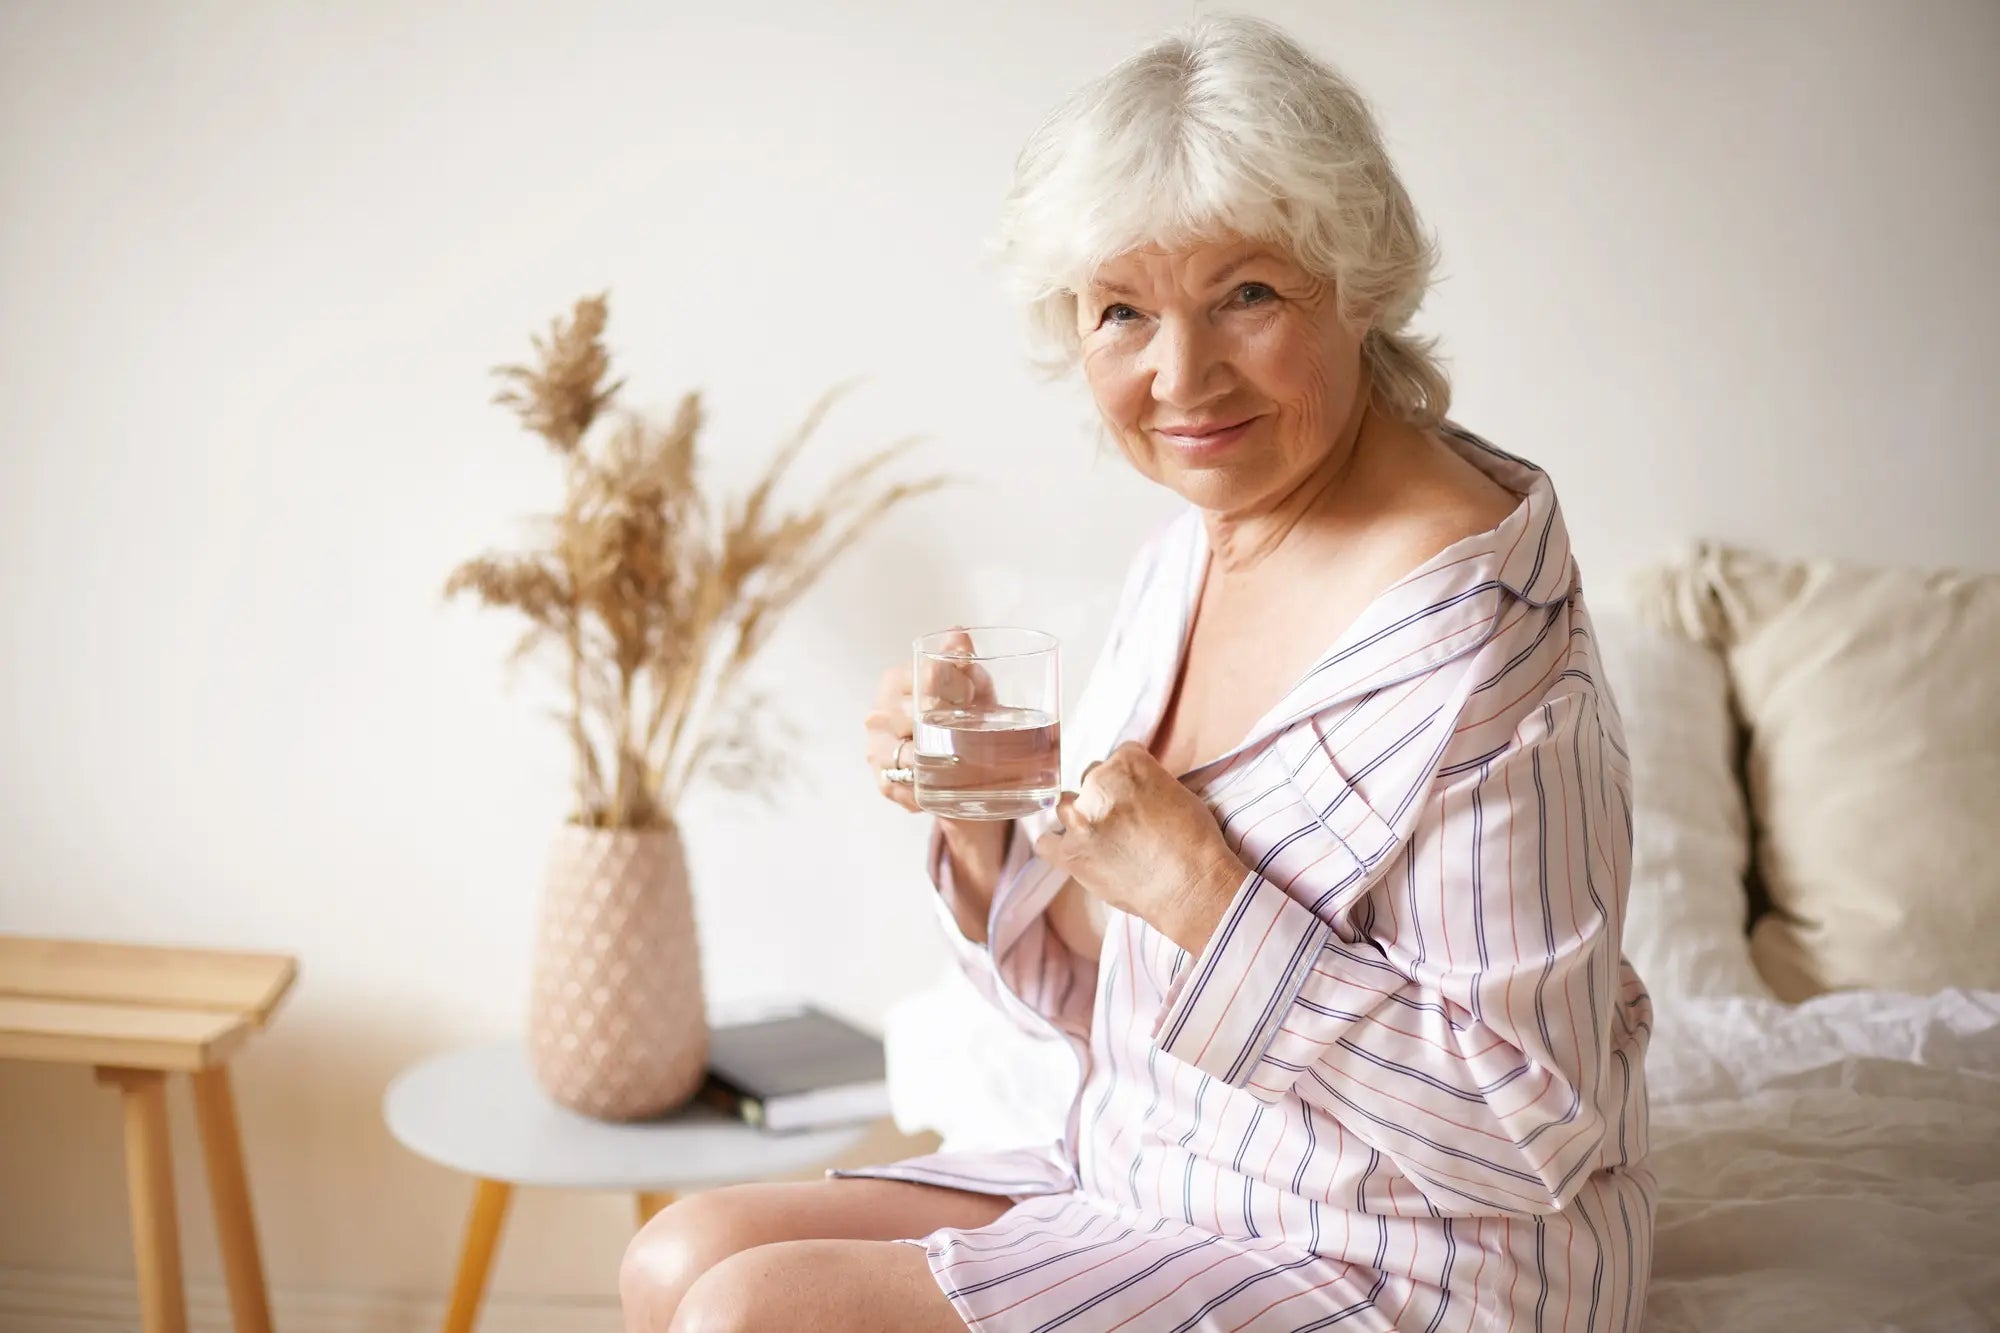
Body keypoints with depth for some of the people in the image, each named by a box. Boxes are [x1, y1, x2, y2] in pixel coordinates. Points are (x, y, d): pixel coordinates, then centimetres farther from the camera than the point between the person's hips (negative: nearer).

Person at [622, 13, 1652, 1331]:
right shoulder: (1187, 553, 3)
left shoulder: (1469, 623, -23)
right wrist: (986, 820, -8)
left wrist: (1198, 889, -26)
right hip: (1154, 1193, 8)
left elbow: (1535, 1128, -22)